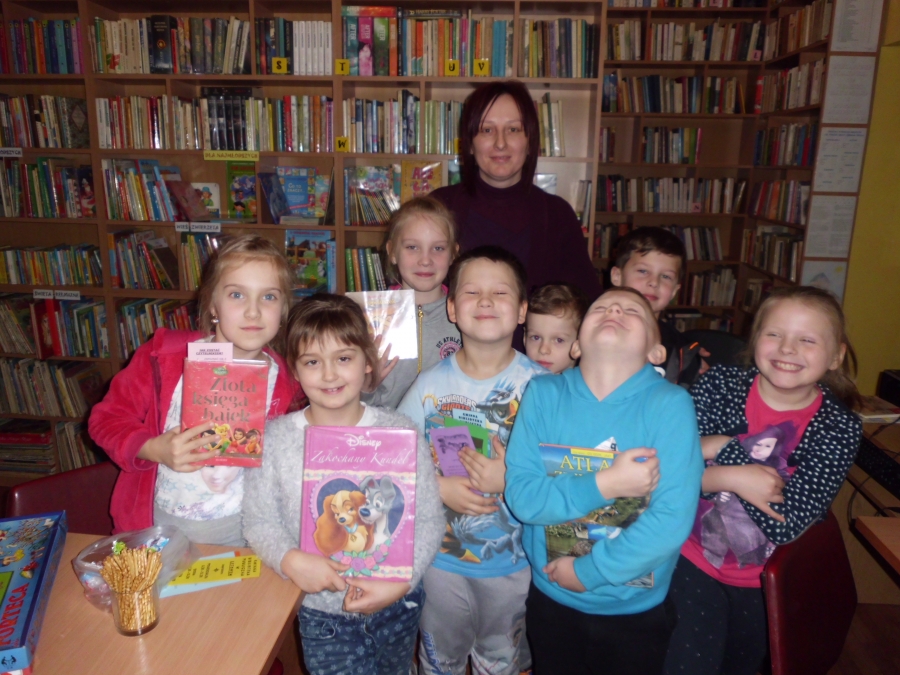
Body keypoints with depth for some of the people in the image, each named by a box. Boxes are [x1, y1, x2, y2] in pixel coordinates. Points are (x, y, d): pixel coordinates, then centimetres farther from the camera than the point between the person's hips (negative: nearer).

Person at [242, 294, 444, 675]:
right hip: (323, 615, -1)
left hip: (399, 607, 1)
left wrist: (400, 581, -20)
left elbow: (429, 520, -8)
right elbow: (258, 520, -5)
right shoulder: (277, 438, -9)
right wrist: (290, 560, -23)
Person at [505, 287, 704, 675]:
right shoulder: (543, 394, -12)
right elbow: (521, 495, -17)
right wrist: (603, 484, -28)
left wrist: (587, 572, -18)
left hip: (637, 610, -1)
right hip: (551, 600, 2)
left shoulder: (671, 404, -18)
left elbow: (673, 519, -23)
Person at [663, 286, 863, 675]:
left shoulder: (839, 427, -14)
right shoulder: (722, 384, -13)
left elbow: (786, 524, -23)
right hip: (692, 557, -1)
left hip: (764, 582, 2)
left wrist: (723, 447, -27)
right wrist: (732, 477, -31)